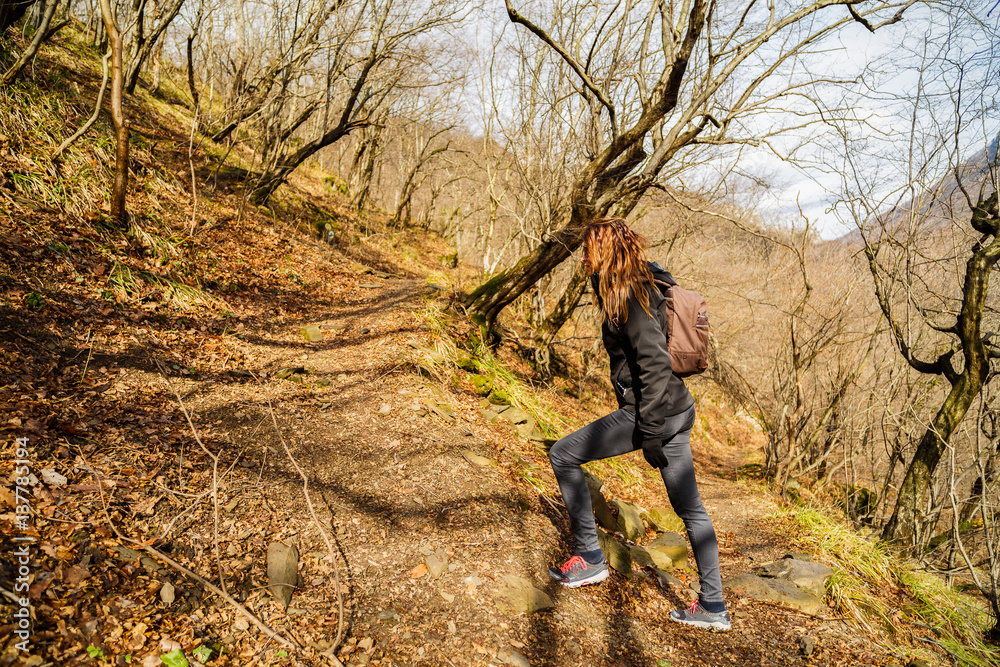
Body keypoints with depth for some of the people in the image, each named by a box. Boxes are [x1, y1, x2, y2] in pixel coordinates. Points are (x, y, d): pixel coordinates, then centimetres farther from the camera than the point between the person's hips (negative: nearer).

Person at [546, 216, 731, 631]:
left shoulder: (631, 296, -15)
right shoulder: (640, 286, 15)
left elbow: (655, 363, -23)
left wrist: (649, 433, -21)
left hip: (651, 410, -10)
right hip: (678, 410, 10)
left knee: (562, 455, 2)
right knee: (690, 508, 15)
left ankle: (590, 559, 10)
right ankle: (712, 607, 26)